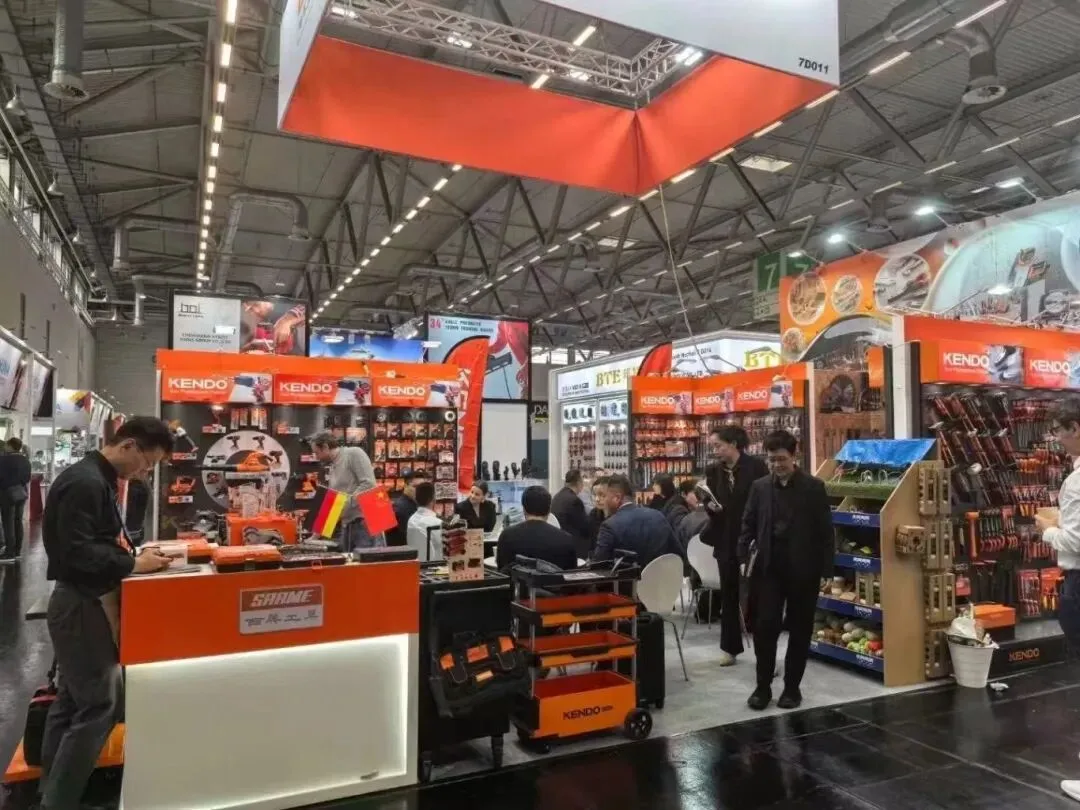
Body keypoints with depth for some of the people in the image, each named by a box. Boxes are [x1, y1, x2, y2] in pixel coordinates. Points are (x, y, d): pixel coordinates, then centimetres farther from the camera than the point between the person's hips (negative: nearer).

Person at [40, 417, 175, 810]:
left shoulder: (97, 479, 11)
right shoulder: (85, 483, -21)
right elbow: (77, 552, -25)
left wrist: (134, 552, 5)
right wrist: (134, 563, -19)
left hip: (83, 601, 10)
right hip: (80, 604, -10)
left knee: (72, 700, 18)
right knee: (99, 705, -4)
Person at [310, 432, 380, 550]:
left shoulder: (354, 453, -4)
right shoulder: (333, 468, 20)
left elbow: (369, 484, -16)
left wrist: (346, 503, -17)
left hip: (365, 522, -8)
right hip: (347, 526, 8)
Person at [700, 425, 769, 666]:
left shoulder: (756, 466, -9)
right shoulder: (713, 471, 4)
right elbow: (711, 503, 9)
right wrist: (711, 506, -14)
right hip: (726, 541, 5)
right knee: (729, 594, 13)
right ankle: (730, 647, 24)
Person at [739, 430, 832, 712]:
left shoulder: (813, 487, -4)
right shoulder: (759, 487, 4)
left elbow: (825, 531, -3)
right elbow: (748, 525, 8)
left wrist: (826, 571, -5)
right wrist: (744, 557, -4)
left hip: (803, 569, -1)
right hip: (768, 567, 2)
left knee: (799, 629, 8)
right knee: (764, 626, -1)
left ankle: (792, 687, 22)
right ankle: (763, 686, 14)